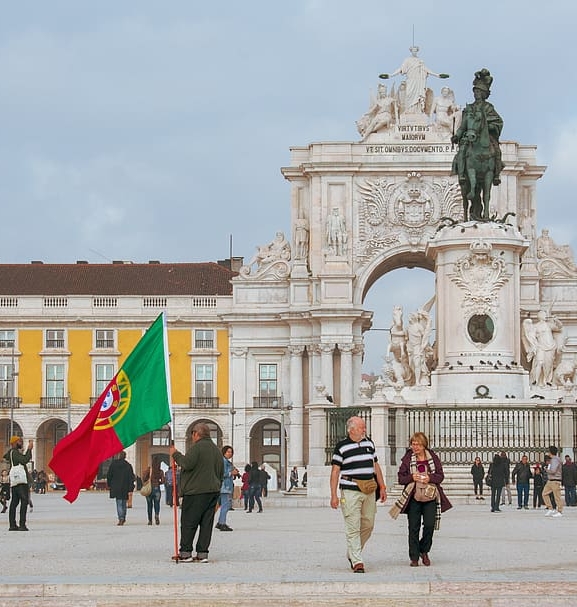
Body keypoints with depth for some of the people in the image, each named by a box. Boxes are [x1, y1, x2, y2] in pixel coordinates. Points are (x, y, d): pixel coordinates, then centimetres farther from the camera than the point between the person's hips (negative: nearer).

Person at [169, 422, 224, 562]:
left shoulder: (197, 447, -8)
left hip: (196, 491, -7)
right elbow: (221, 474, 21)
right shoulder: (217, 450, 18)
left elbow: (187, 464, -21)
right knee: (206, 523, 6)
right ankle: (202, 553, 4)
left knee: (188, 523, -1)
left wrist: (175, 454, -4)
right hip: (213, 491, 7)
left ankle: (185, 552, -1)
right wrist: (216, 497, 26)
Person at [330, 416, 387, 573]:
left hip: (369, 491, 5)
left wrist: (382, 487, 18)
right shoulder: (341, 447, -3)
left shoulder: (369, 443, 13)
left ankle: (351, 553, 26)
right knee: (353, 527, -6)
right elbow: (335, 471, -3)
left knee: (368, 525, 8)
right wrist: (333, 495, -7)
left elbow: (376, 466, 21)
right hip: (350, 491, -5)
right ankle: (357, 562, -5)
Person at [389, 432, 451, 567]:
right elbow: (401, 478, 3)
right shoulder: (407, 458, 3)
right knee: (414, 528, 0)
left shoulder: (433, 457, 5)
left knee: (429, 525, -7)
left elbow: (440, 476, 5)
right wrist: (412, 477, -16)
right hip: (413, 497, 0)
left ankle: (424, 551, 18)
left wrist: (430, 478, -14)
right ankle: (414, 557, 7)